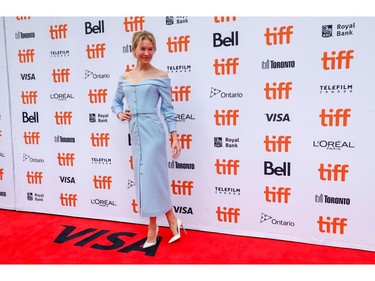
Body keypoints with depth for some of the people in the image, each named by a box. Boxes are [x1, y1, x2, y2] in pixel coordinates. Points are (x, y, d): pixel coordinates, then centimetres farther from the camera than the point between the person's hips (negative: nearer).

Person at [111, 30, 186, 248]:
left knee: (152, 176, -4)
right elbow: (116, 102, 24)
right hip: (135, 132, 6)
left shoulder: (160, 76, -2)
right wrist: (120, 113, 1)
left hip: (152, 131, -6)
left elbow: (167, 109, -3)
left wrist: (175, 137, -7)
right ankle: (172, 220, 22)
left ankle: (153, 227, 13)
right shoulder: (125, 78, 11)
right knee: (144, 177, 9)